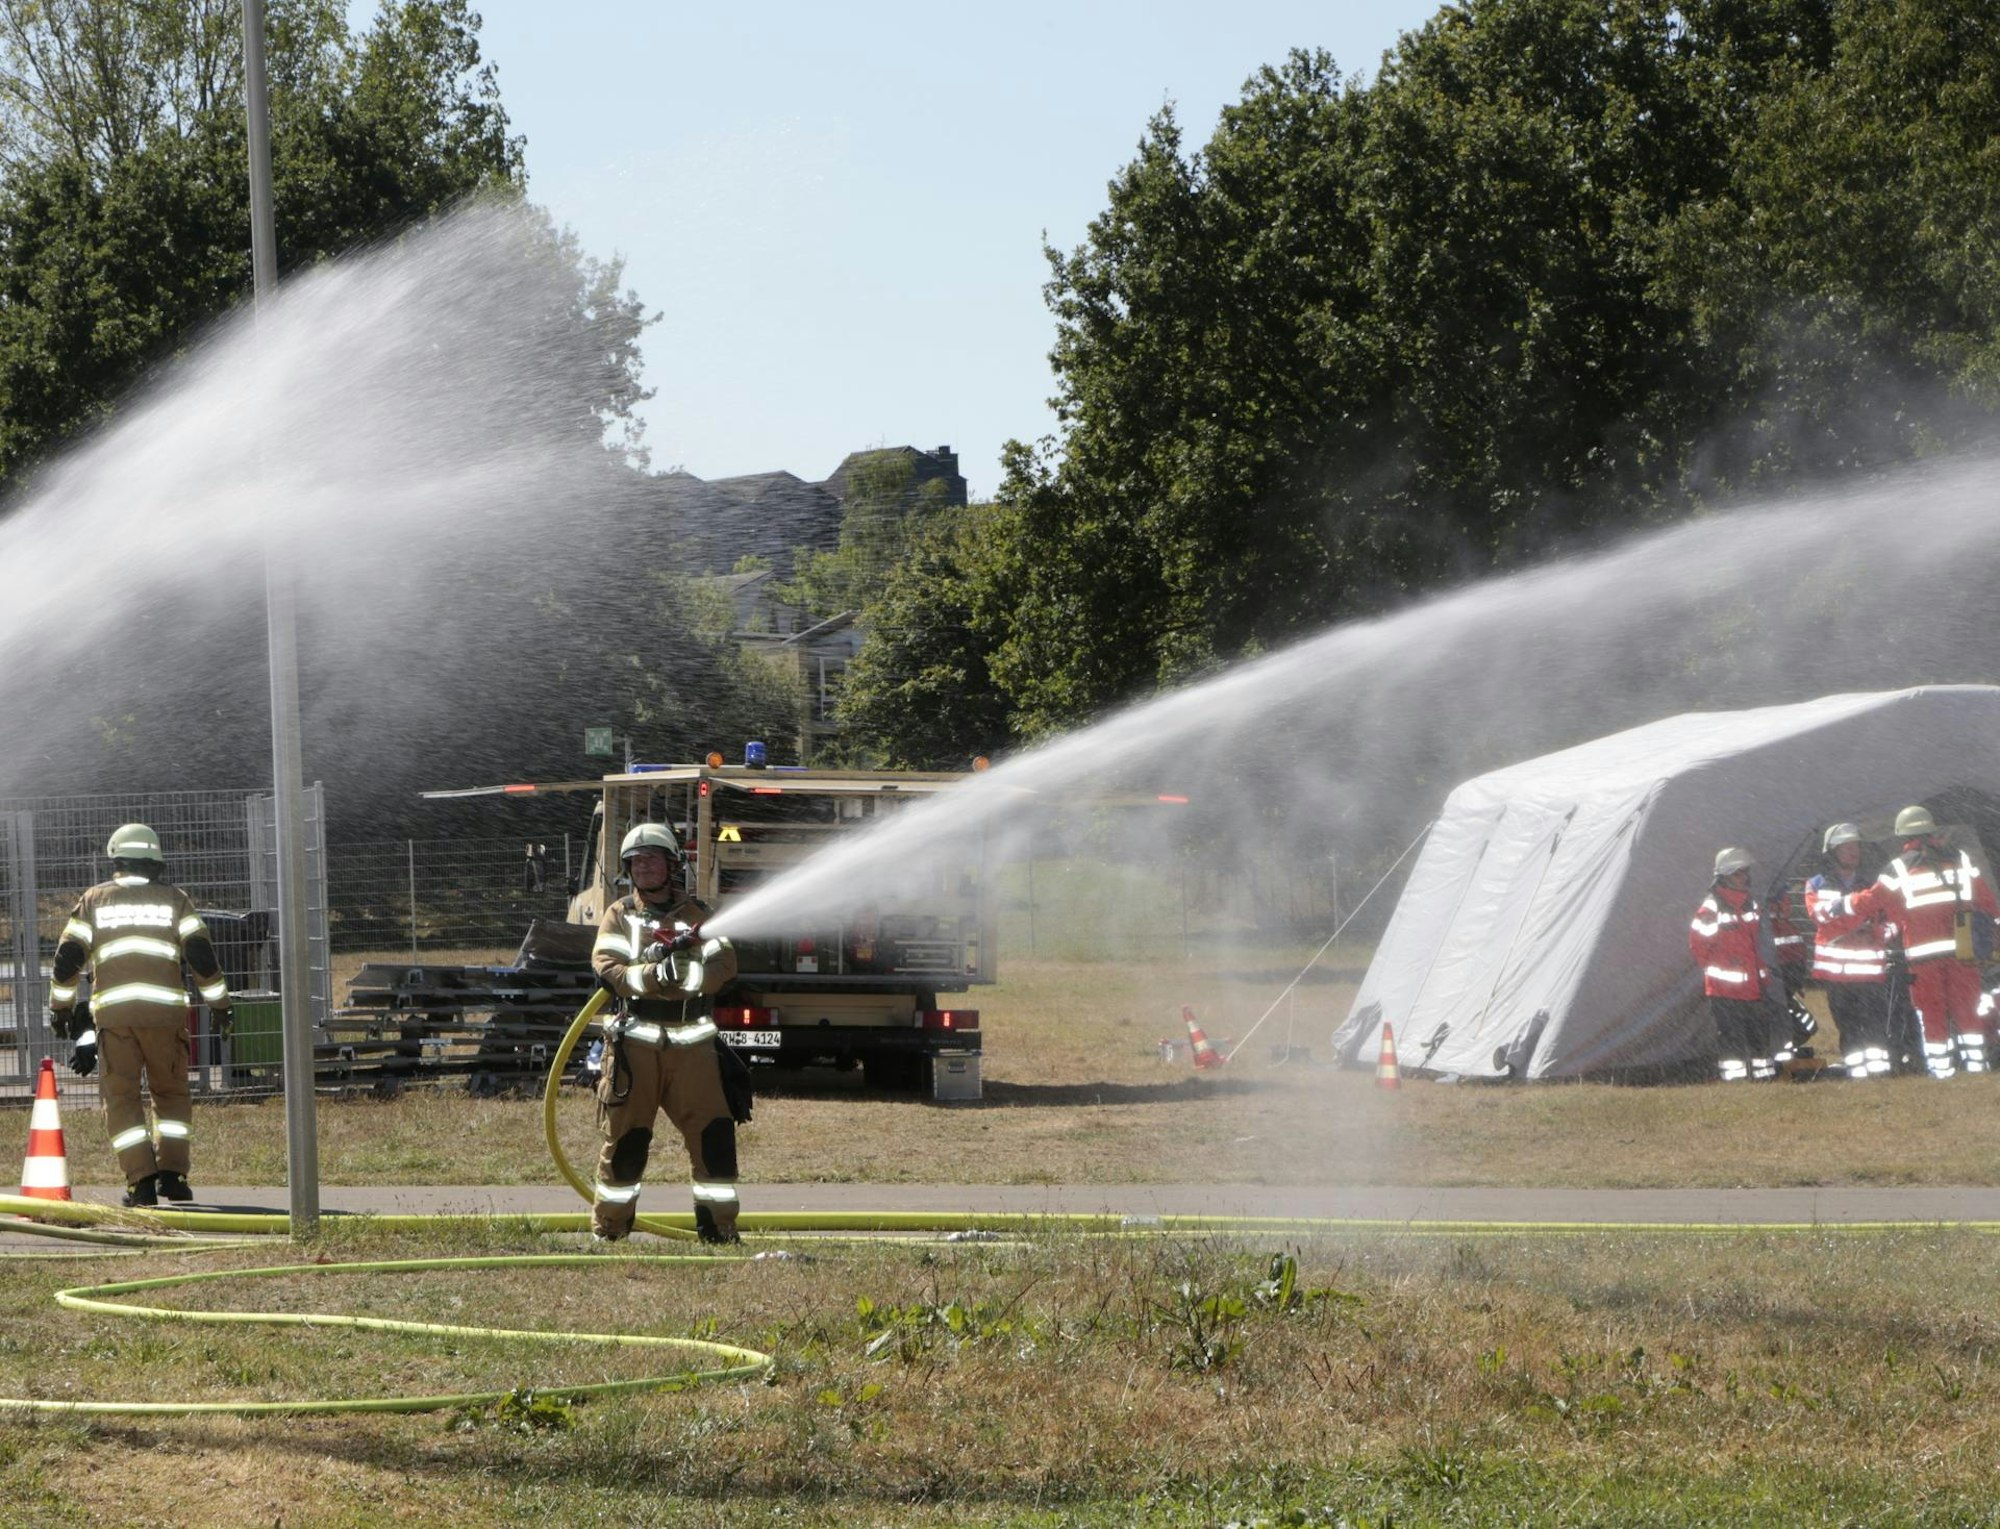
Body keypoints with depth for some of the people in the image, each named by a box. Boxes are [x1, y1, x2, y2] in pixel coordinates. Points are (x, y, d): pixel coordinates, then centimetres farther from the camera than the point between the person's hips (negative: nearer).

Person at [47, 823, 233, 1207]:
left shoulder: (94, 900, 11)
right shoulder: (174, 899, 9)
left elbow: (68, 957, 10)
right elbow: (202, 956, 5)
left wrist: (60, 1008, 21)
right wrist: (219, 1005, 14)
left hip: (113, 1012, 0)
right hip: (165, 1008, 0)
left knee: (121, 1097, 6)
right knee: (171, 1093, 15)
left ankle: (141, 1182, -4)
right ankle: (171, 1172, 4)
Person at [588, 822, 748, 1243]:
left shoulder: (696, 914, 11)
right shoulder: (619, 915, 7)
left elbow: (724, 963, -3)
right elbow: (607, 968, -9)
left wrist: (686, 971, -22)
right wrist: (653, 975, -24)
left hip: (691, 1045, 1)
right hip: (635, 1041, -1)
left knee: (714, 1131, -4)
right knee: (624, 1136, 1)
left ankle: (718, 1225, 4)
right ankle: (608, 1228, 11)